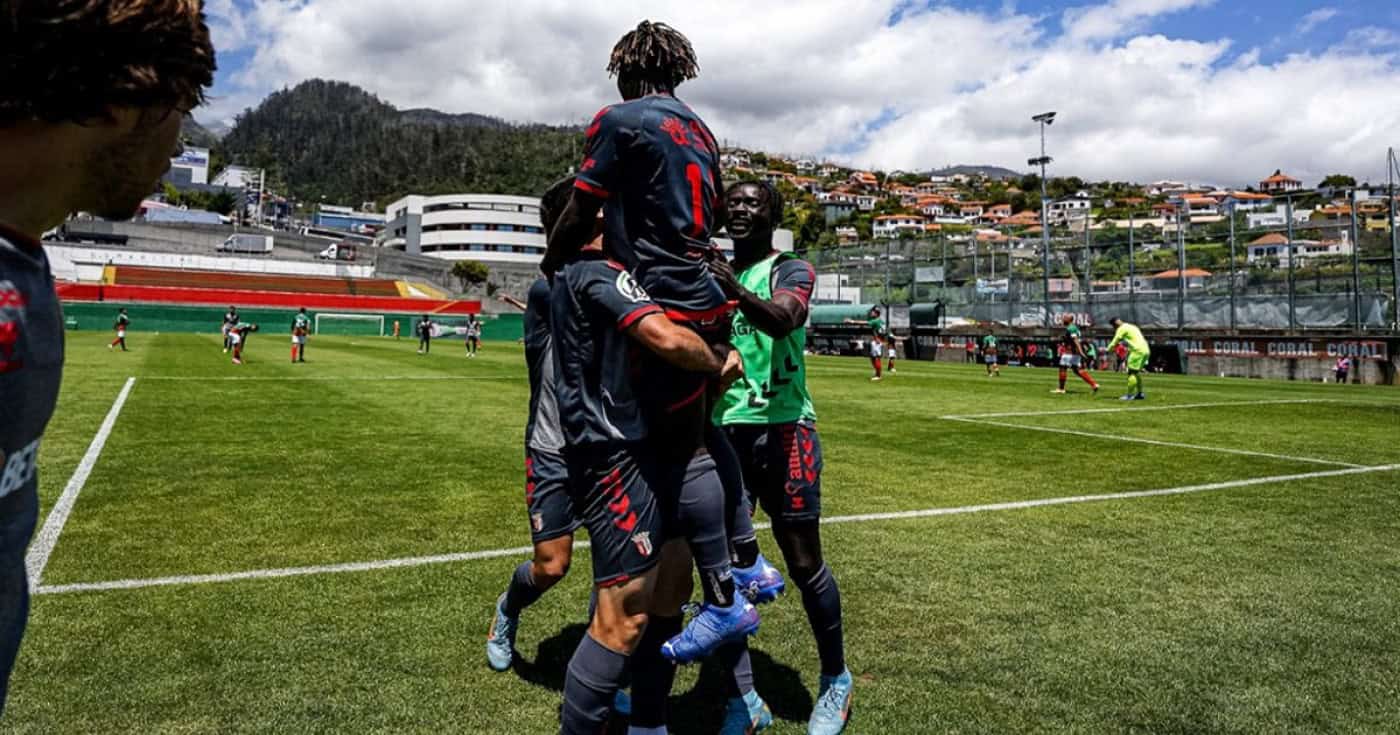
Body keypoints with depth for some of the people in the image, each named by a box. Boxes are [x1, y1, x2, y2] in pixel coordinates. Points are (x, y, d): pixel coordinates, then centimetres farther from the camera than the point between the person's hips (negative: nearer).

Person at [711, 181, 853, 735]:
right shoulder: (715, 275, 14)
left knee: (803, 562, 2)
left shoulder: (791, 270, -3)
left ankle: (836, 681, 25)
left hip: (781, 430, -5)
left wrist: (737, 294, -45)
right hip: (723, 430, 5)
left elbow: (783, 319, -27)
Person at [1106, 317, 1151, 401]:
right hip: (1145, 351, 10)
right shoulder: (1131, 326, 24)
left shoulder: (1122, 328, -4)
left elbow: (1115, 342, -7)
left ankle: (1130, 395, -10)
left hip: (1138, 351, -10)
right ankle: (1140, 393, 23)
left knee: (1132, 372, -8)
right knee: (1137, 372, 19)